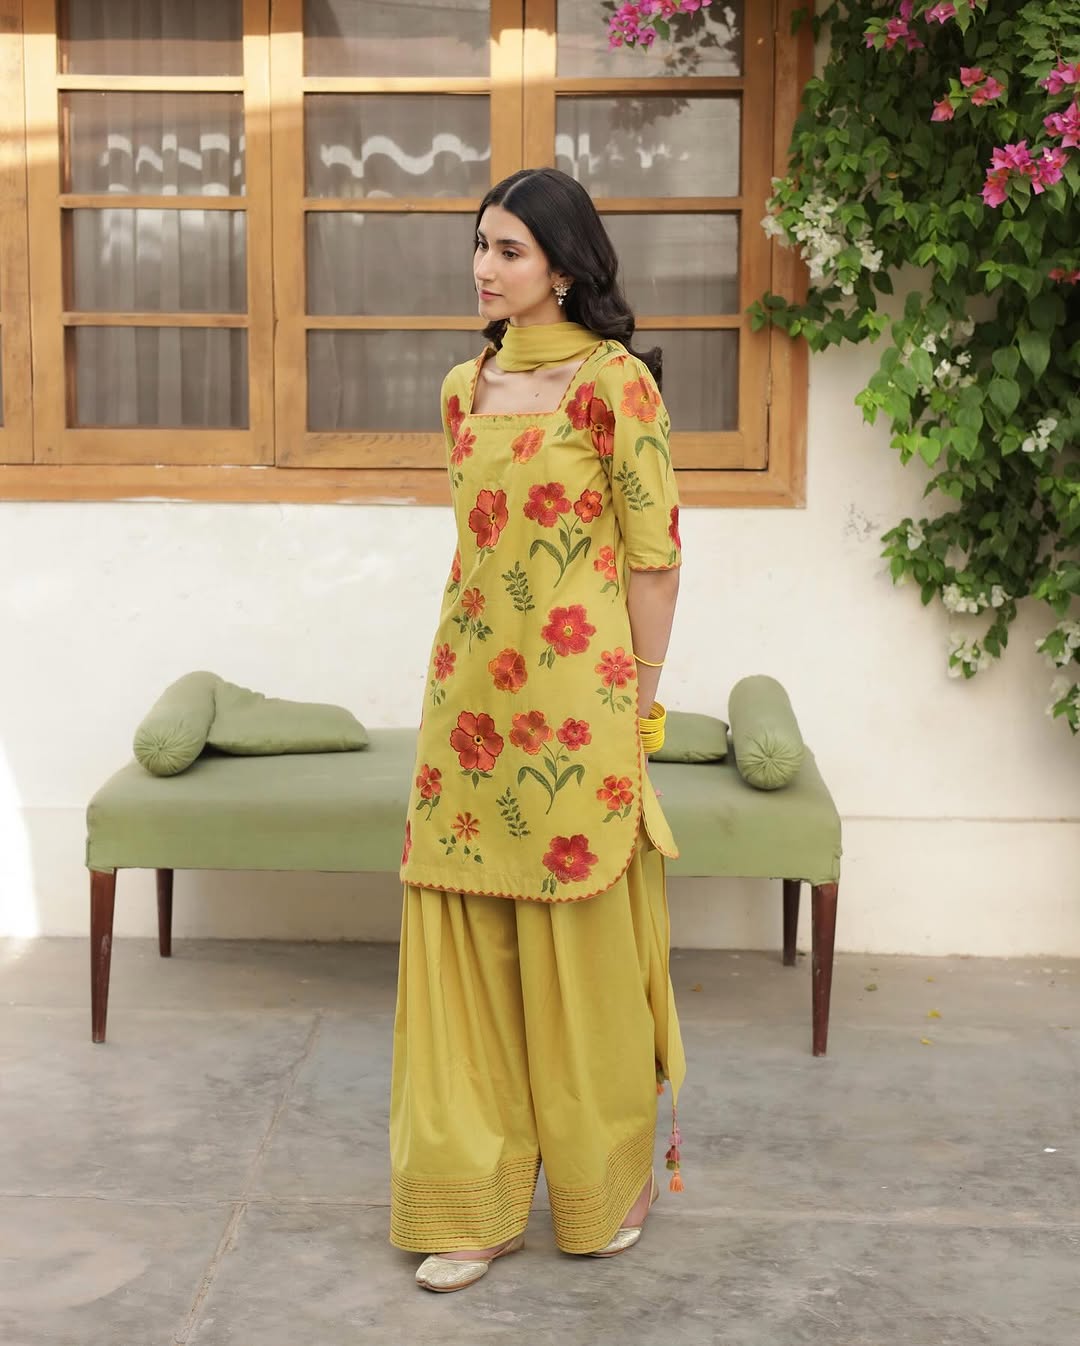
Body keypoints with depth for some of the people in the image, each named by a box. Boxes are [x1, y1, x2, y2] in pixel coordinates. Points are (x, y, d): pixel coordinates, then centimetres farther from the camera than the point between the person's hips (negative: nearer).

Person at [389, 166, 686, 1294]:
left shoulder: (615, 382, -8)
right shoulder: (466, 387, 11)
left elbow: (653, 554, -7)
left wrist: (636, 706, -7)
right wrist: (452, 679, 15)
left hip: (575, 698, -6)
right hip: (470, 693, 6)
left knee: (583, 947, 5)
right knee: (463, 947, 7)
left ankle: (606, 1186, 26)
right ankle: (476, 1198, 18)